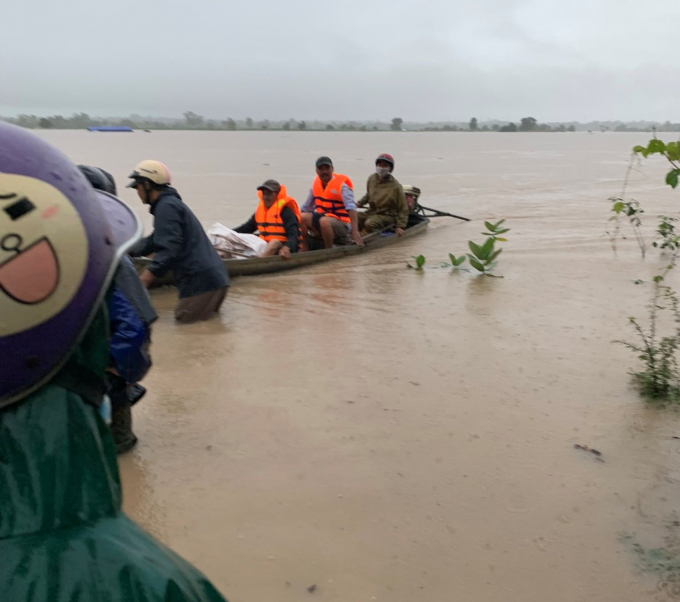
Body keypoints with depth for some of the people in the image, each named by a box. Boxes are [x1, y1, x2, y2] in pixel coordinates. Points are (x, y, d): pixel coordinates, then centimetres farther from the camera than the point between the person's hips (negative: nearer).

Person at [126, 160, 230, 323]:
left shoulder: (166, 206, -12)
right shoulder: (170, 203, 19)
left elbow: (168, 250, -21)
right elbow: (153, 242, 27)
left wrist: (143, 280, -23)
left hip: (202, 278, -9)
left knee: (184, 317, 0)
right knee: (185, 315, 18)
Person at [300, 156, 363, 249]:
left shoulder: (341, 185, -13)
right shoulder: (316, 183, 6)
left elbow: (351, 208, -24)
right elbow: (306, 208, 13)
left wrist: (355, 231, -35)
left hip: (342, 225, -6)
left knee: (324, 221, -36)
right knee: (303, 217, -17)